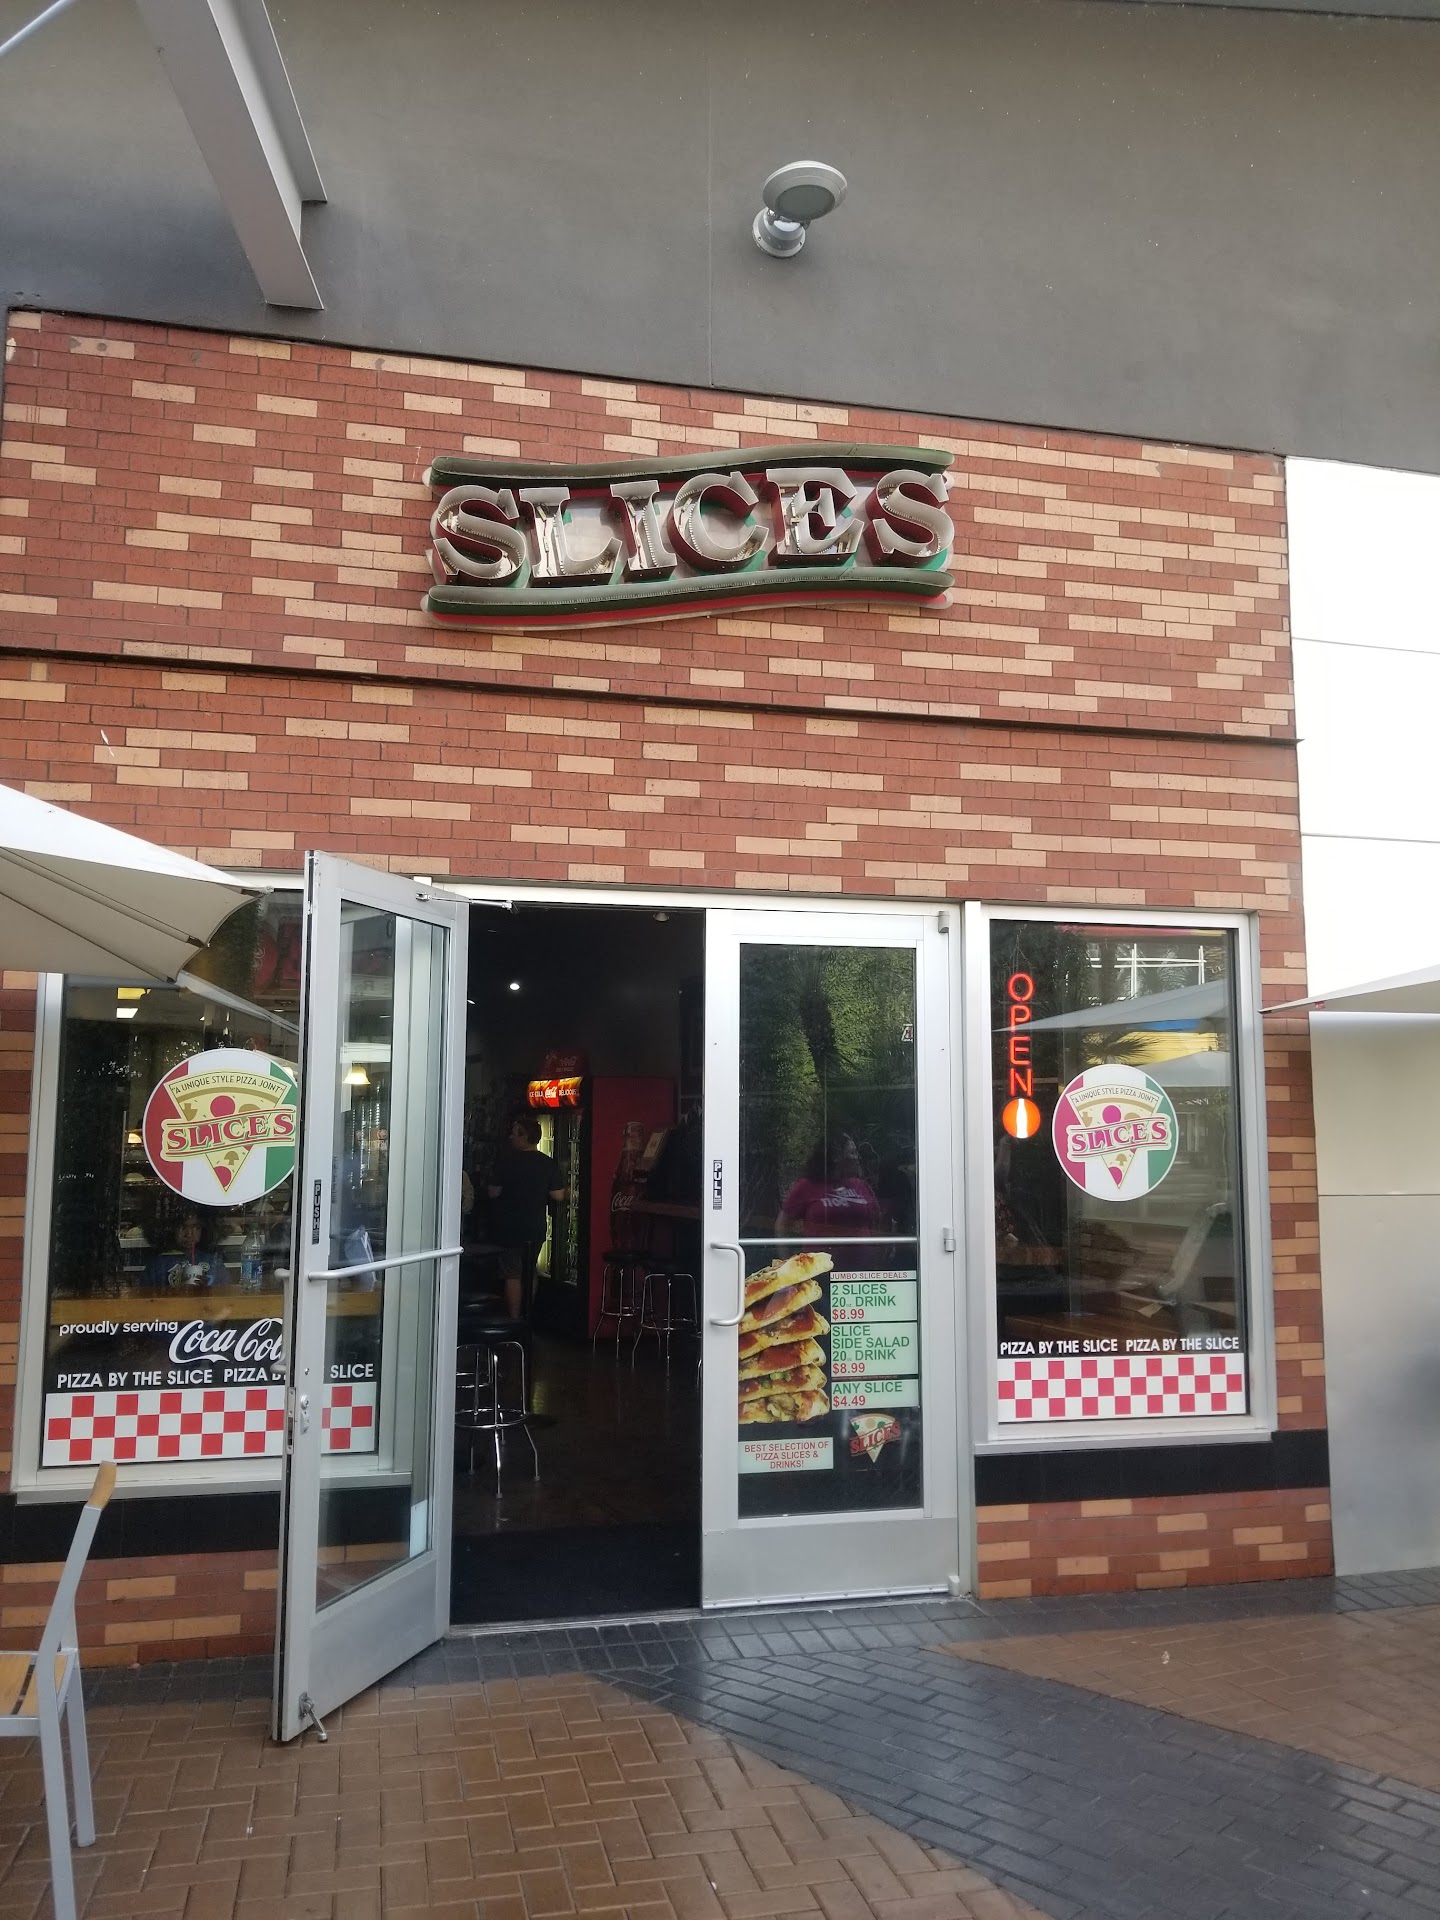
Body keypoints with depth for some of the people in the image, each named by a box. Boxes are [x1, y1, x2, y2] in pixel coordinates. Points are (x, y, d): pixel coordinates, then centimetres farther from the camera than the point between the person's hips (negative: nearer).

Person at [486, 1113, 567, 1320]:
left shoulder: (508, 1160, -13)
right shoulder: (547, 1163, -3)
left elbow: (494, 1192, -10)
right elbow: (558, 1195, -3)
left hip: (510, 1228, -5)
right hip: (536, 1229, 5)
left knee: (512, 1276, -1)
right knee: (528, 1275, 18)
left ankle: (514, 1320, -2)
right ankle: (527, 1317, 28)